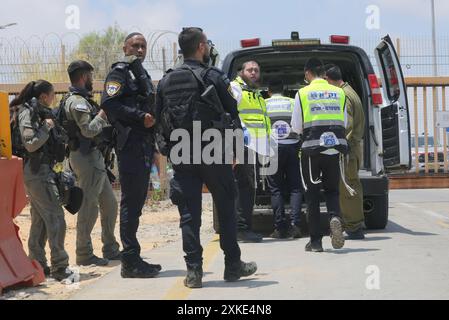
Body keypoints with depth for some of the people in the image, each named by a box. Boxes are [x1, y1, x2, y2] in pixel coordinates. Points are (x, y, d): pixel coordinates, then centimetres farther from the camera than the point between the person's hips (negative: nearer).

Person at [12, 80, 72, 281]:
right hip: (38, 172, -10)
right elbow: (31, 144, -20)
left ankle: (37, 265, 18)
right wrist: (46, 127, -14)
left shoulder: (37, 112, 17)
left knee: (40, 220, 12)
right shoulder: (28, 113, -11)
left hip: (41, 171, 10)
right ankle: (59, 267, -11)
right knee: (55, 217, -11)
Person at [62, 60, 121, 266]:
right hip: (86, 157, -10)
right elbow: (88, 130, -23)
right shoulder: (77, 101, -14)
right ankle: (84, 254, 2)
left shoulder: (80, 99, 17)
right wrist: (102, 115, -10)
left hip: (94, 157, 10)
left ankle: (110, 249, 23)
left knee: (109, 203, 14)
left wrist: (104, 123, 8)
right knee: (89, 207, -5)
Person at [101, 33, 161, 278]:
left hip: (144, 145, 9)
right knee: (131, 201, -9)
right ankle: (130, 261, -7)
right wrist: (141, 117, -20)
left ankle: (133, 259, 17)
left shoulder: (141, 74, 25)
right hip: (130, 144, -9)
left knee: (137, 201, 11)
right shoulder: (119, 72, -3)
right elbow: (109, 103, -16)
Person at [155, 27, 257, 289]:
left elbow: (160, 121, 9)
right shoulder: (214, 77, -5)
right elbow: (233, 115, -5)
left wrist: (171, 150, 15)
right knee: (227, 208, 10)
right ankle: (233, 265, 17)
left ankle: (194, 270, 2)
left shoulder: (166, 81, 8)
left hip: (181, 157, 4)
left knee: (189, 213, 5)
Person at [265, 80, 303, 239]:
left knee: (276, 188, 4)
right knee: (295, 187, 6)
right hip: (292, 147, 1)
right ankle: (294, 223, -8)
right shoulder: (293, 103, 9)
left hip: (273, 148, -1)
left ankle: (280, 227, 0)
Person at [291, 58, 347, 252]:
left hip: (312, 149, -2)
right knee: (332, 189, 17)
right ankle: (335, 217, -14)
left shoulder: (302, 94, -3)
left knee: (312, 194, 8)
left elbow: (296, 127, -2)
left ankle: (316, 241, 8)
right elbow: (345, 124, 10)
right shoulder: (339, 93, 5)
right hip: (335, 148, 2)